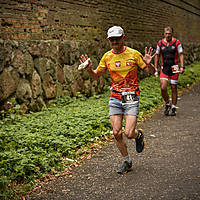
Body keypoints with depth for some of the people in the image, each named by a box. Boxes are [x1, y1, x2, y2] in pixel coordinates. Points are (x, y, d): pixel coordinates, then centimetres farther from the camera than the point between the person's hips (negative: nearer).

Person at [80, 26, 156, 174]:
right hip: (115, 98, 4)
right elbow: (97, 75, 15)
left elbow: (152, 72, -3)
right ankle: (127, 162, 19)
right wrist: (89, 69, -6)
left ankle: (139, 135, 27)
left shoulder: (133, 54, -6)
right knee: (117, 133, 0)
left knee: (129, 133, -11)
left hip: (131, 98, -3)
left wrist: (148, 63, -25)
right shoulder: (107, 56, 4)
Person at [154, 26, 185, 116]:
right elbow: (157, 55, 13)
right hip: (164, 69, 1)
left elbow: (181, 55, -1)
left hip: (174, 69, -1)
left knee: (174, 88, 4)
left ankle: (174, 108, 16)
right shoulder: (160, 43, 5)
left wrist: (182, 67, -11)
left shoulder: (177, 42, -1)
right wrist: (156, 68, 9)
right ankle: (167, 104, 14)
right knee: (163, 88, -11)